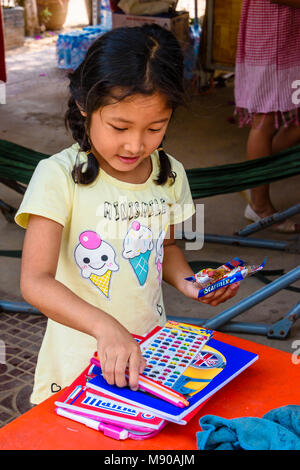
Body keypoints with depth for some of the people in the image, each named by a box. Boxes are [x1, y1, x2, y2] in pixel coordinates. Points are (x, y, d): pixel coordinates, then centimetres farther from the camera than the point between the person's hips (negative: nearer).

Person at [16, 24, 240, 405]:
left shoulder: (170, 174, -2)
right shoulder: (59, 177, -19)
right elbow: (35, 282, -26)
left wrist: (187, 283, -5)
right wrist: (105, 326, -41)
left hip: (151, 348, 5)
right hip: (81, 356, -4)